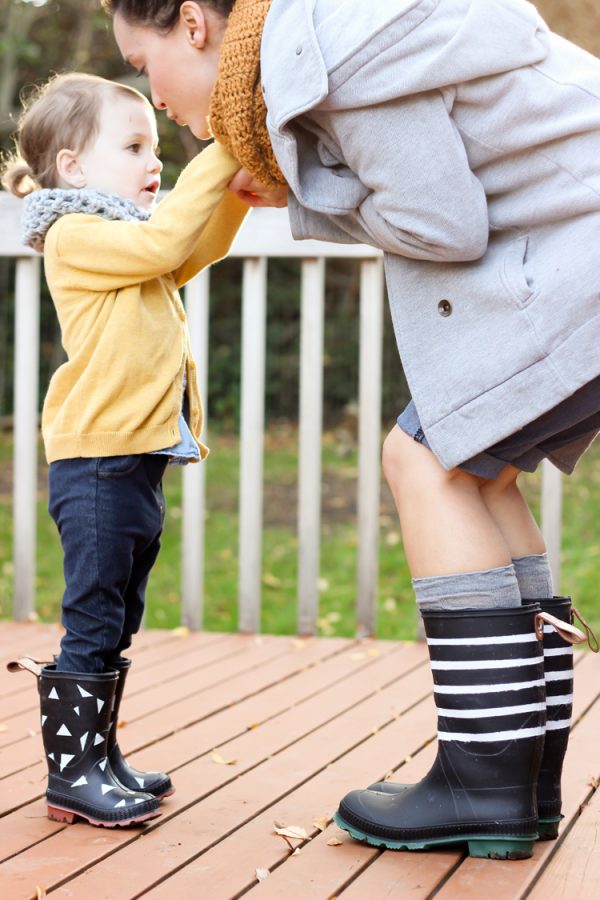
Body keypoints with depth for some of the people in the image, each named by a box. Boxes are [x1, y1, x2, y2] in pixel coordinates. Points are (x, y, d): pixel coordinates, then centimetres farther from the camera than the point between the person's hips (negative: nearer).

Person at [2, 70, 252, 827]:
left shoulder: (126, 241, 21)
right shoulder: (74, 235, -9)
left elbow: (196, 249, 21)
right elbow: (163, 241, -21)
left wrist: (238, 186, 7)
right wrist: (220, 158, -16)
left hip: (138, 458, 10)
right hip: (96, 458, -10)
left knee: (117, 623, 14)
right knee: (93, 618, -7)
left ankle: (99, 757, 23)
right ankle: (70, 772, 0)